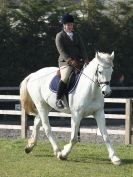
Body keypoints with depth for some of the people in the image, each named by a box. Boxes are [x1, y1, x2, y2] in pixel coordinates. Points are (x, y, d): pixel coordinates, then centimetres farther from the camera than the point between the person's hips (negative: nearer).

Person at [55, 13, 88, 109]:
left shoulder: (76, 35, 18)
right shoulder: (60, 36, 1)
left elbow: (82, 48, 12)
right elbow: (61, 50, -10)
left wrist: (84, 59, -5)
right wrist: (70, 60, -22)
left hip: (78, 61, 6)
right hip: (65, 62, -6)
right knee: (65, 78, -29)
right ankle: (58, 99, -21)